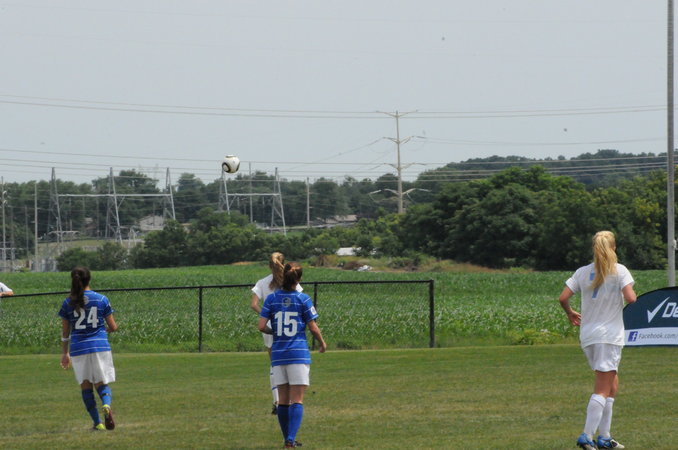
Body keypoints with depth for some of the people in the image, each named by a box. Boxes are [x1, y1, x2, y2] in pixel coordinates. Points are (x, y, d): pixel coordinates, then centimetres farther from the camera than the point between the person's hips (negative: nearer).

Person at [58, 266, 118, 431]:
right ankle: (106, 406, -27)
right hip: (100, 346, 0)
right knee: (102, 383, 5)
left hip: (78, 349, 0)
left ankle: (97, 422, 6)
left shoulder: (68, 303, 1)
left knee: (86, 386, 11)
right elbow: (113, 327, 4)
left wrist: (65, 353, 16)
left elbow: (65, 332, 6)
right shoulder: (101, 300, 0)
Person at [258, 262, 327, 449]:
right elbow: (313, 328, -1)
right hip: (299, 353, -3)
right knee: (297, 400, -4)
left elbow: (262, 326, -4)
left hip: (278, 354, 3)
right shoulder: (303, 299, -5)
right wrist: (322, 343, 18)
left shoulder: (271, 298, 1)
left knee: (283, 400, 12)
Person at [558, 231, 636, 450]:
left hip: (587, 334, 6)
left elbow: (563, 298, 3)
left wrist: (570, 313, 22)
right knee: (602, 389, -6)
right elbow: (630, 298, -17)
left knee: (612, 384, 18)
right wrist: (632, 293, 6)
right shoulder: (619, 271, -6)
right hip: (610, 335, -6)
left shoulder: (582, 272, 7)